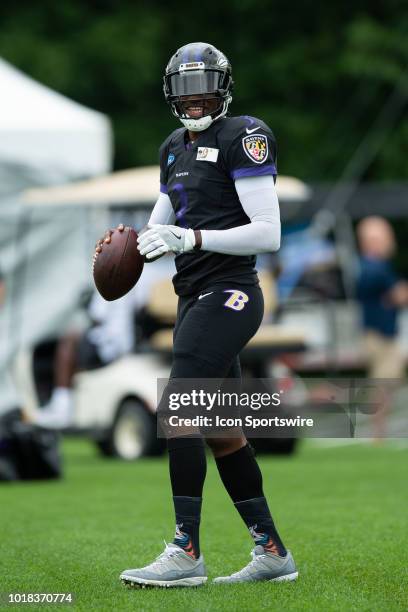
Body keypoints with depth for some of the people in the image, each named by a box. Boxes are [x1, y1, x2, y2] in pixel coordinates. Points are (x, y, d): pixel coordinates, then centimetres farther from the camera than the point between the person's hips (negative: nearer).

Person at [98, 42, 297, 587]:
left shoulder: (241, 139, -8)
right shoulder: (175, 149, 17)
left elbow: (268, 234, -14)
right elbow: (163, 227, 25)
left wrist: (191, 237, -21)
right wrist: (129, 244, 2)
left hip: (227, 294, -9)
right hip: (196, 298, 9)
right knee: (221, 431, 9)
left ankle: (186, 551, -14)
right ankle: (272, 552, 16)